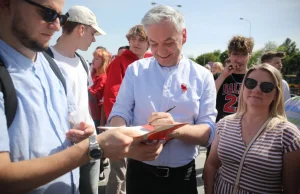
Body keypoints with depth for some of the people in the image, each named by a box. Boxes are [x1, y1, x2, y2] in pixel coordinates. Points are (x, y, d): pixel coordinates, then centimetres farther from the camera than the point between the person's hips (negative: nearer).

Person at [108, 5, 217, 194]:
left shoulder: (203, 76, -5)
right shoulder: (135, 69, -2)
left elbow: (208, 132, -9)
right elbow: (120, 112, -5)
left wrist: (177, 129, -29)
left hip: (182, 175, 0)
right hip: (140, 172, 1)